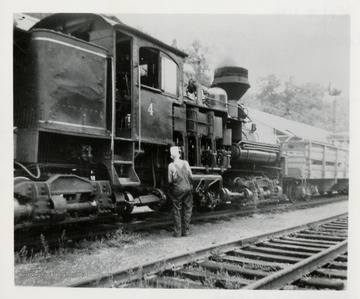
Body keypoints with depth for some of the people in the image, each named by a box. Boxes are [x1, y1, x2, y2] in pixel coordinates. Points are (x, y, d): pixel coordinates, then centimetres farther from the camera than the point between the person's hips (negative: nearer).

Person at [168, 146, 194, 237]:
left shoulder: (171, 165, -9)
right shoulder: (185, 163, -2)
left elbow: (170, 180, -8)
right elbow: (191, 176, 0)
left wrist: (172, 186, 11)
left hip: (177, 189, -2)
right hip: (188, 188, 2)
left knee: (177, 211, 7)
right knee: (187, 210, 11)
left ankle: (177, 232, 8)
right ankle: (186, 231, 15)